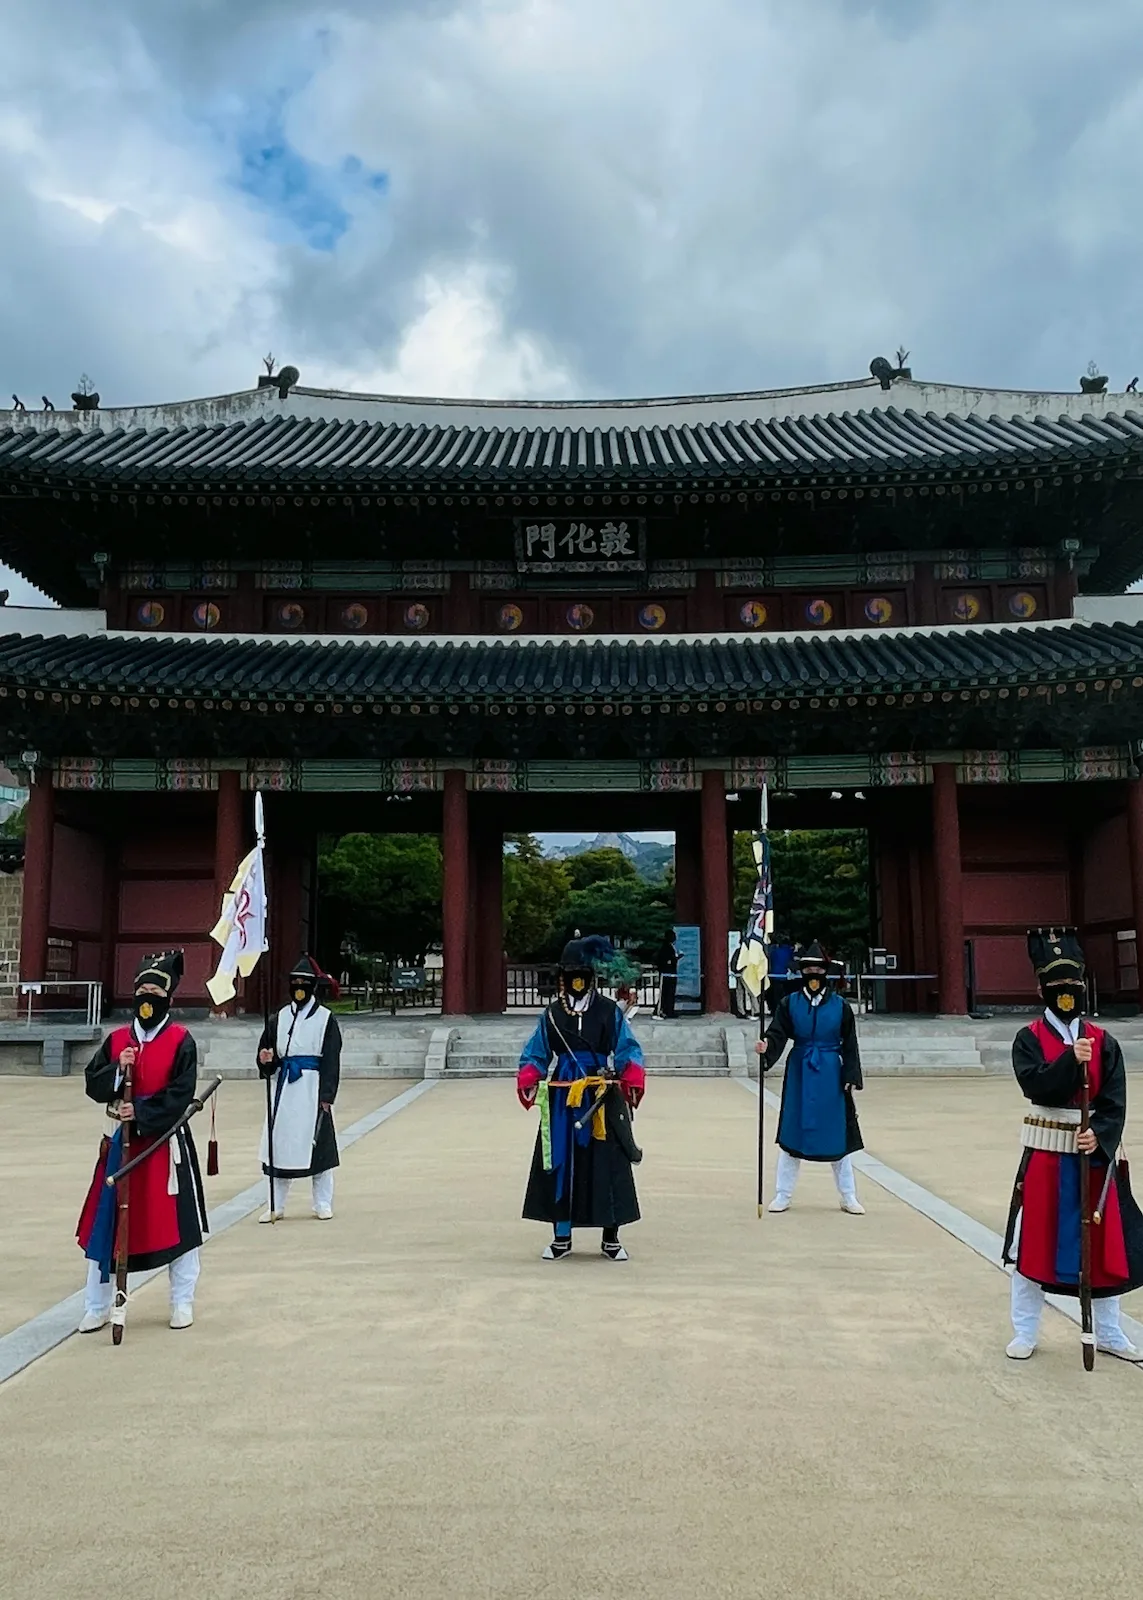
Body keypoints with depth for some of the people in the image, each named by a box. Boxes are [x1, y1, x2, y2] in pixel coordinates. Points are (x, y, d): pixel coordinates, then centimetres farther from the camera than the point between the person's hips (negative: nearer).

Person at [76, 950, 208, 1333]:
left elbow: (180, 1096, -13)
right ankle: (97, 1307, 22)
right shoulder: (117, 1039, 6)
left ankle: (182, 1302, 21)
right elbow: (93, 1086, 2)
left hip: (166, 1142, -4)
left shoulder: (181, 1041, -7)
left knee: (177, 1223, 4)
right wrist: (118, 1069, -15)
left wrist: (140, 1114, -20)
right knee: (106, 1224, 8)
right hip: (121, 1141, 4)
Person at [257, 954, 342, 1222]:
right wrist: (265, 1060, -10)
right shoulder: (279, 1018, 10)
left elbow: (331, 1061, -3)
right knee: (280, 1144, 5)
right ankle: (276, 1206, 16)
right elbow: (268, 1057, 14)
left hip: (312, 1088, -3)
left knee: (318, 1144, 1)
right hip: (284, 1088, 3)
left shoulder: (326, 1019, 0)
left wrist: (326, 1096, -9)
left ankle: (323, 1204, 15)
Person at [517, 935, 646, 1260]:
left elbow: (628, 1050, -4)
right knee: (562, 1164, 6)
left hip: (604, 1099, -2)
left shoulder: (610, 1012, 1)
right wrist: (527, 1081, -11)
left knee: (608, 1164, 2)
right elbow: (535, 1055, 6)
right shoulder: (552, 1015, 7)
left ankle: (611, 1239, 17)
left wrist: (633, 1079, -21)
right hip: (563, 1099, 2)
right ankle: (561, 1237, 20)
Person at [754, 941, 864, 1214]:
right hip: (799, 1075, 1)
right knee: (791, 1133, 6)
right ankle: (783, 1195, 18)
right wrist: (766, 1048, -29)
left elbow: (849, 1046, 1)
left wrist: (851, 1078, -5)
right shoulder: (789, 1003, -2)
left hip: (831, 1075, 0)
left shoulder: (841, 1006, -2)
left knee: (837, 1135, 6)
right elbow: (777, 1034, -9)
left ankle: (848, 1197, 20)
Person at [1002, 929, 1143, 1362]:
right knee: (1034, 1242, 4)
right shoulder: (1029, 1039, -4)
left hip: (1097, 1152, 2)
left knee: (1104, 1245, 11)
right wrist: (1071, 1061, -30)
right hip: (1045, 1154, -2)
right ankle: (1025, 1333, 18)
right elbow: (1035, 1086, -20)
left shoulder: (1103, 1042, 2)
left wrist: (1098, 1137, -20)